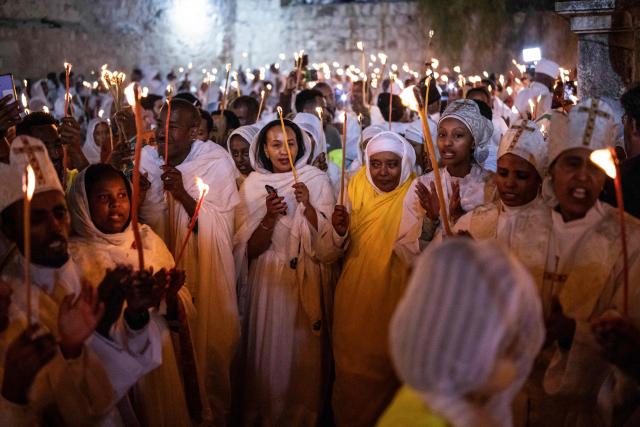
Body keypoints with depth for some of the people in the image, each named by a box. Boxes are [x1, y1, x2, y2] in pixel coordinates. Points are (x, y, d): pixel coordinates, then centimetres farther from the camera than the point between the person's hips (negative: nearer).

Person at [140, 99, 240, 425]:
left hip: (204, 275, -3)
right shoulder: (146, 160, -2)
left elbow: (213, 229, -13)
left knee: (207, 347, 6)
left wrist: (183, 193, -28)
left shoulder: (216, 162, -11)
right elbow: (146, 222, 0)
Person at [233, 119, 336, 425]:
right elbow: (251, 249, -4)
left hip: (306, 281, 0)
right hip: (267, 282, 0)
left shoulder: (317, 180, -2)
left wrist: (307, 205, -21)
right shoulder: (252, 185, 0)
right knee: (268, 350, 5)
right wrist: (269, 217, -20)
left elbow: (329, 237, -6)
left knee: (303, 351, 6)